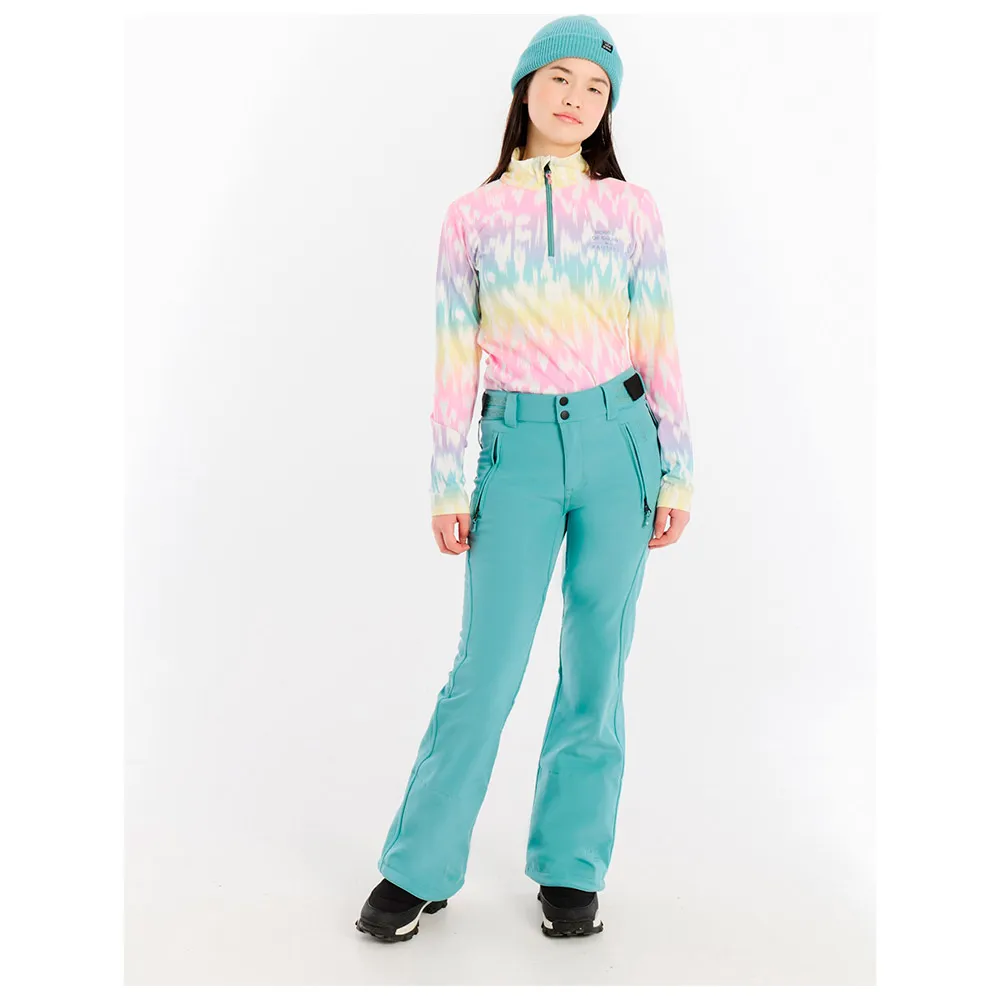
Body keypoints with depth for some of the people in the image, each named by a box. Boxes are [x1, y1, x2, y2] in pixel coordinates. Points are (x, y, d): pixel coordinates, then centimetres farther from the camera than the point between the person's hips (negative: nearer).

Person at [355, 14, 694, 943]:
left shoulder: (631, 209, 7)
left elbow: (657, 346, 6)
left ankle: (569, 871, 22)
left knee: (596, 666, 6)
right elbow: (454, 359, 5)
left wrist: (678, 468, 3)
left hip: (617, 444, 1)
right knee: (486, 668, -1)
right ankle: (418, 868, 17)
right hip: (519, 450, -1)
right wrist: (446, 485, 2)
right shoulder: (473, 215, 6)